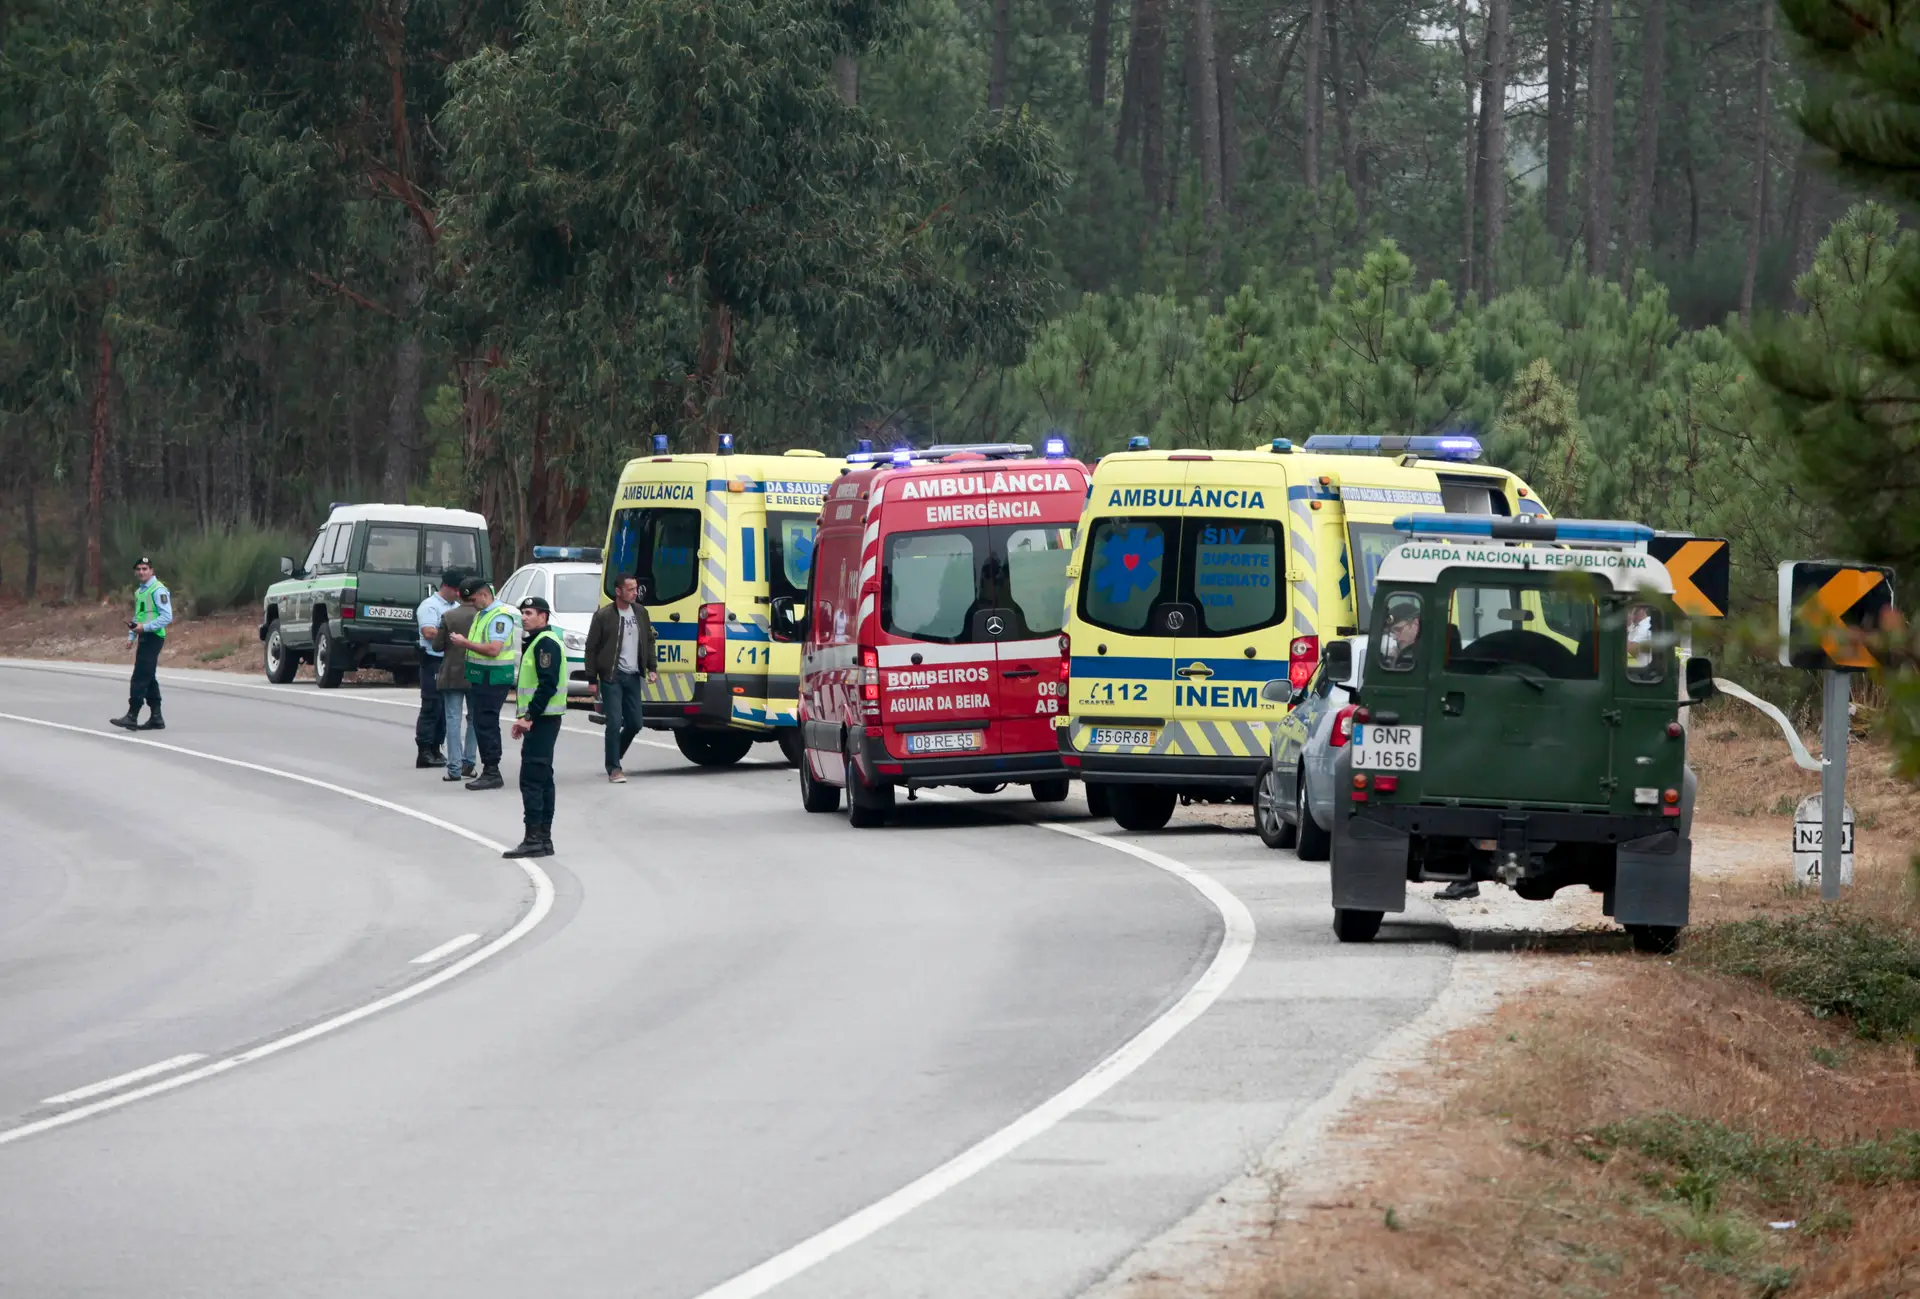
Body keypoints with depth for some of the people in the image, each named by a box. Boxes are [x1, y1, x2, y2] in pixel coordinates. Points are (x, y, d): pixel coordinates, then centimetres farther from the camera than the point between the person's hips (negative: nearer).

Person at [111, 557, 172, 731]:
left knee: (140, 678, -12)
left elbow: (167, 617, -18)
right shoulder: (139, 592, 17)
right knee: (149, 679, 12)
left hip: (153, 637, -9)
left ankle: (132, 717, -13)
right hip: (143, 638, 9)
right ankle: (156, 718, 17)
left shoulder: (158, 591, -12)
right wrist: (131, 636, 15)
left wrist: (145, 627, -23)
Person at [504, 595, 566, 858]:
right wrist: (525, 716, 16)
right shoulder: (536, 642, 19)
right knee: (542, 779, 12)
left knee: (531, 780, -12)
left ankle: (534, 840, -14)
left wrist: (528, 716, -23)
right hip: (539, 719, 11)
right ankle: (544, 839, 16)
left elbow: (548, 685, -23)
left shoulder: (546, 643, -14)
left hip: (542, 720, -11)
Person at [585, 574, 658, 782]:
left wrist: (652, 668, 8)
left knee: (634, 724, 8)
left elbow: (648, 641, 18)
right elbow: (591, 648, -4)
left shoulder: (640, 612, 9)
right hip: (612, 677, -6)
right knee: (615, 723, -10)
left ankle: (614, 757, 30)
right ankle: (614, 769, -2)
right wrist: (593, 680, -6)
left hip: (633, 676, 6)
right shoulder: (603, 615, -8)